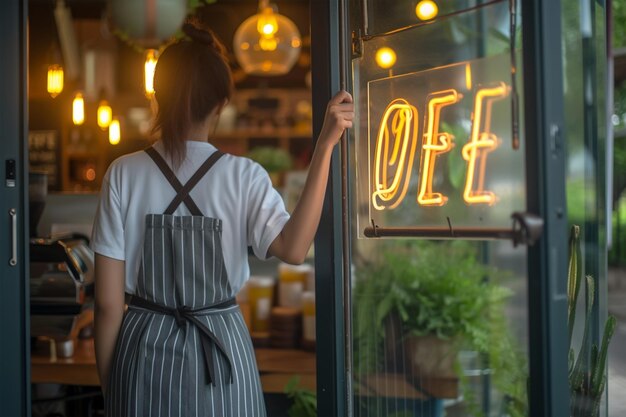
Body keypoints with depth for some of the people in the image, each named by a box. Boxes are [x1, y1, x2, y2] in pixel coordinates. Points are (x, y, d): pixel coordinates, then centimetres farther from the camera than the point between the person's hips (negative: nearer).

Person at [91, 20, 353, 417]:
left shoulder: (123, 174, -6)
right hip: (220, 350, 0)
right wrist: (325, 145, -20)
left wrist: (108, 384, 6)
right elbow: (293, 248, -25)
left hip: (145, 352, 0)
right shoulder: (244, 176, -7)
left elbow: (109, 301, -7)